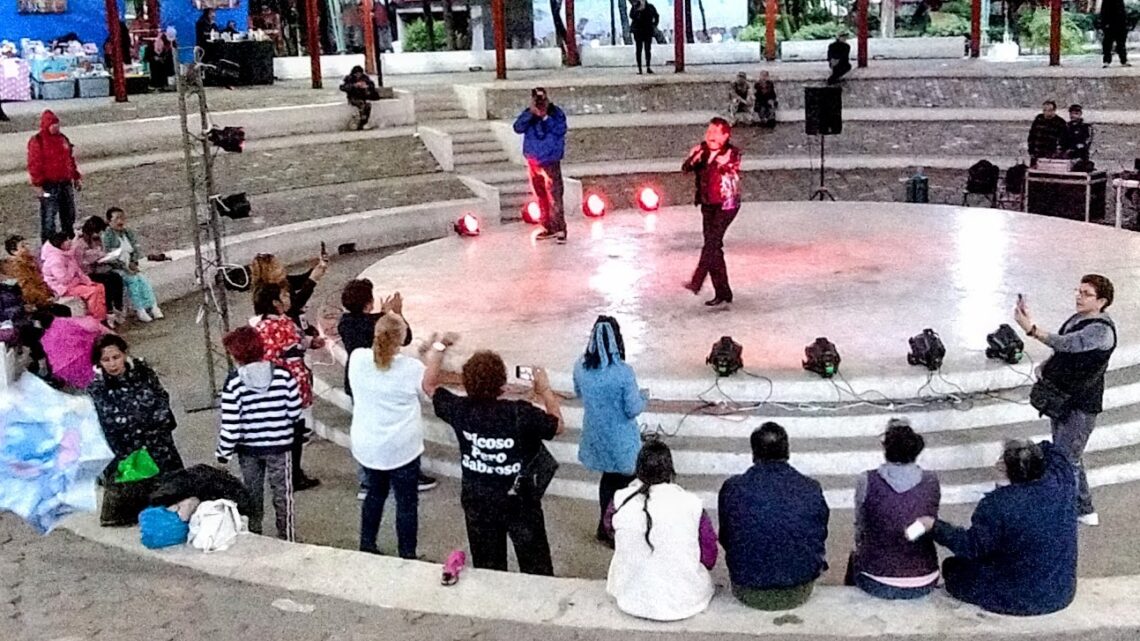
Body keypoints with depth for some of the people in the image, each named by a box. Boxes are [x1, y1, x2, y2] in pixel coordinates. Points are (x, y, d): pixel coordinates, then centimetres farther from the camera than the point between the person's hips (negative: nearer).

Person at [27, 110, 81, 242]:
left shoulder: (63, 139, 12)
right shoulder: (37, 141, -9)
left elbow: (71, 159, 20)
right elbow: (34, 164, -13)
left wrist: (76, 177, 19)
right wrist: (37, 184, -17)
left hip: (66, 183, 7)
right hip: (49, 186, -7)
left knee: (69, 215, 15)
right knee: (48, 217, -5)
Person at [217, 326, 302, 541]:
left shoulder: (234, 382, -16)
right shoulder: (283, 375, -12)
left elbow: (230, 425, -15)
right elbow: (295, 412, -7)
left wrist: (223, 452, -1)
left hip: (248, 449, 0)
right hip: (279, 446, 0)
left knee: (252, 496, 17)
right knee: (282, 494, 12)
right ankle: (287, 538, 17)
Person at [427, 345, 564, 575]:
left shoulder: (460, 409, -15)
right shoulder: (522, 414, -24)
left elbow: (429, 385, 3)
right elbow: (557, 425, -6)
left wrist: (438, 347, 8)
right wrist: (545, 390, 4)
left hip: (477, 502, 3)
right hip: (518, 501, -3)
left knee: (487, 570, 18)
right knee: (536, 567, 12)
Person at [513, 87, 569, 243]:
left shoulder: (556, 113, -5)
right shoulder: (528, 114, 5)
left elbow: (560, 130, -18)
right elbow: (518, 128, -9)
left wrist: (545, 117, -22)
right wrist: (531, 113, -18)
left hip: (550, 162, -5)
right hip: (533, 162, 5)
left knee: (554, 197, -11)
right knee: (541, 197, 11)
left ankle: (560, 229, -9)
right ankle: (548, 228, 21)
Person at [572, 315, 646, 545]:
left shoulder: (580, 366, -12)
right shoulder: (623, 372, -27)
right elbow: (633, 410, -20)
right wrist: (642, 398, 0)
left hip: (595, 435, 5)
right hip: (620, 439, -5)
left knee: (608, 476, 26)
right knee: (625, 480, 16)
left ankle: (604, 525, 39)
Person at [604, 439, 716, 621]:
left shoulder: (622, 501, -14)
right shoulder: (691, 504, -18)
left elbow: (609, 524, 10)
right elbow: (709, 557, -8)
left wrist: (637, 484, 5)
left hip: (632, 600, 1)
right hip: (684, 603, 0)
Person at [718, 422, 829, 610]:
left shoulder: (731, 488, -11)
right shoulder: (811, 489, -11)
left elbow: (725, 540, 2)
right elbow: (820, 539, 4)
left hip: (749, 593, 0)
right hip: (799, 593, 1)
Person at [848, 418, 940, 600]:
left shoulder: (867, 482, -14)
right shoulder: (931, 483, -8)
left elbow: (860, 528, 1)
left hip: (877, 584, -2)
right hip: (924, 585, 2)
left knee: (855, 557, 32)